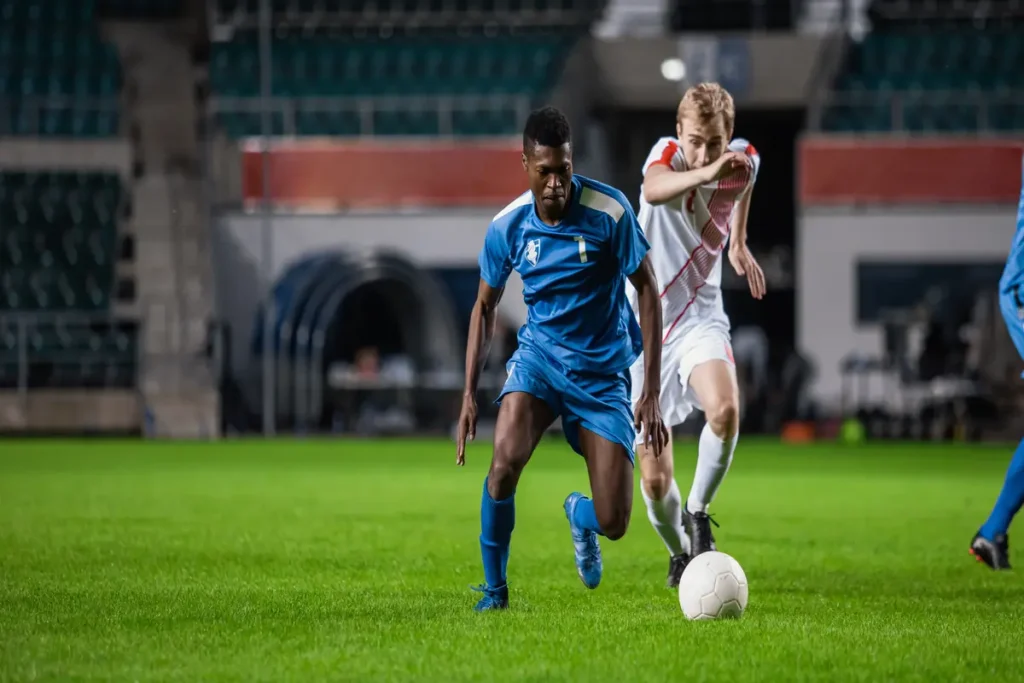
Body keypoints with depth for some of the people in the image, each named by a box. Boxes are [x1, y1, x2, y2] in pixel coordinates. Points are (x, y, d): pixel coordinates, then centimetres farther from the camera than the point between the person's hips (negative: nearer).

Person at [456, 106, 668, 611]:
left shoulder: (609, 211, -16)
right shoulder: (507, 226, -8)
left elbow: (646, 290, -7)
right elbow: (485, 307, 7)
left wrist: (652, 390, -12)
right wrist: (469, 394, 0)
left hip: (602, 372, -1)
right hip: (538, 355, 1)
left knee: (613, 523, -7)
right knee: (505, 460, -29)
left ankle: (578, 515, 35)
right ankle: (494, 589, -7)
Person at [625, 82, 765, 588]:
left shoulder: (744, 161, -6)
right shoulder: (666, 153, -17)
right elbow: (655, 189, -43)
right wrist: (705, 174, -59)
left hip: (700, 318, 2)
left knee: (724, 411, -31)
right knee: (654, 478, -1)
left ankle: (698, 512, -6)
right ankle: (681, 551, 30)